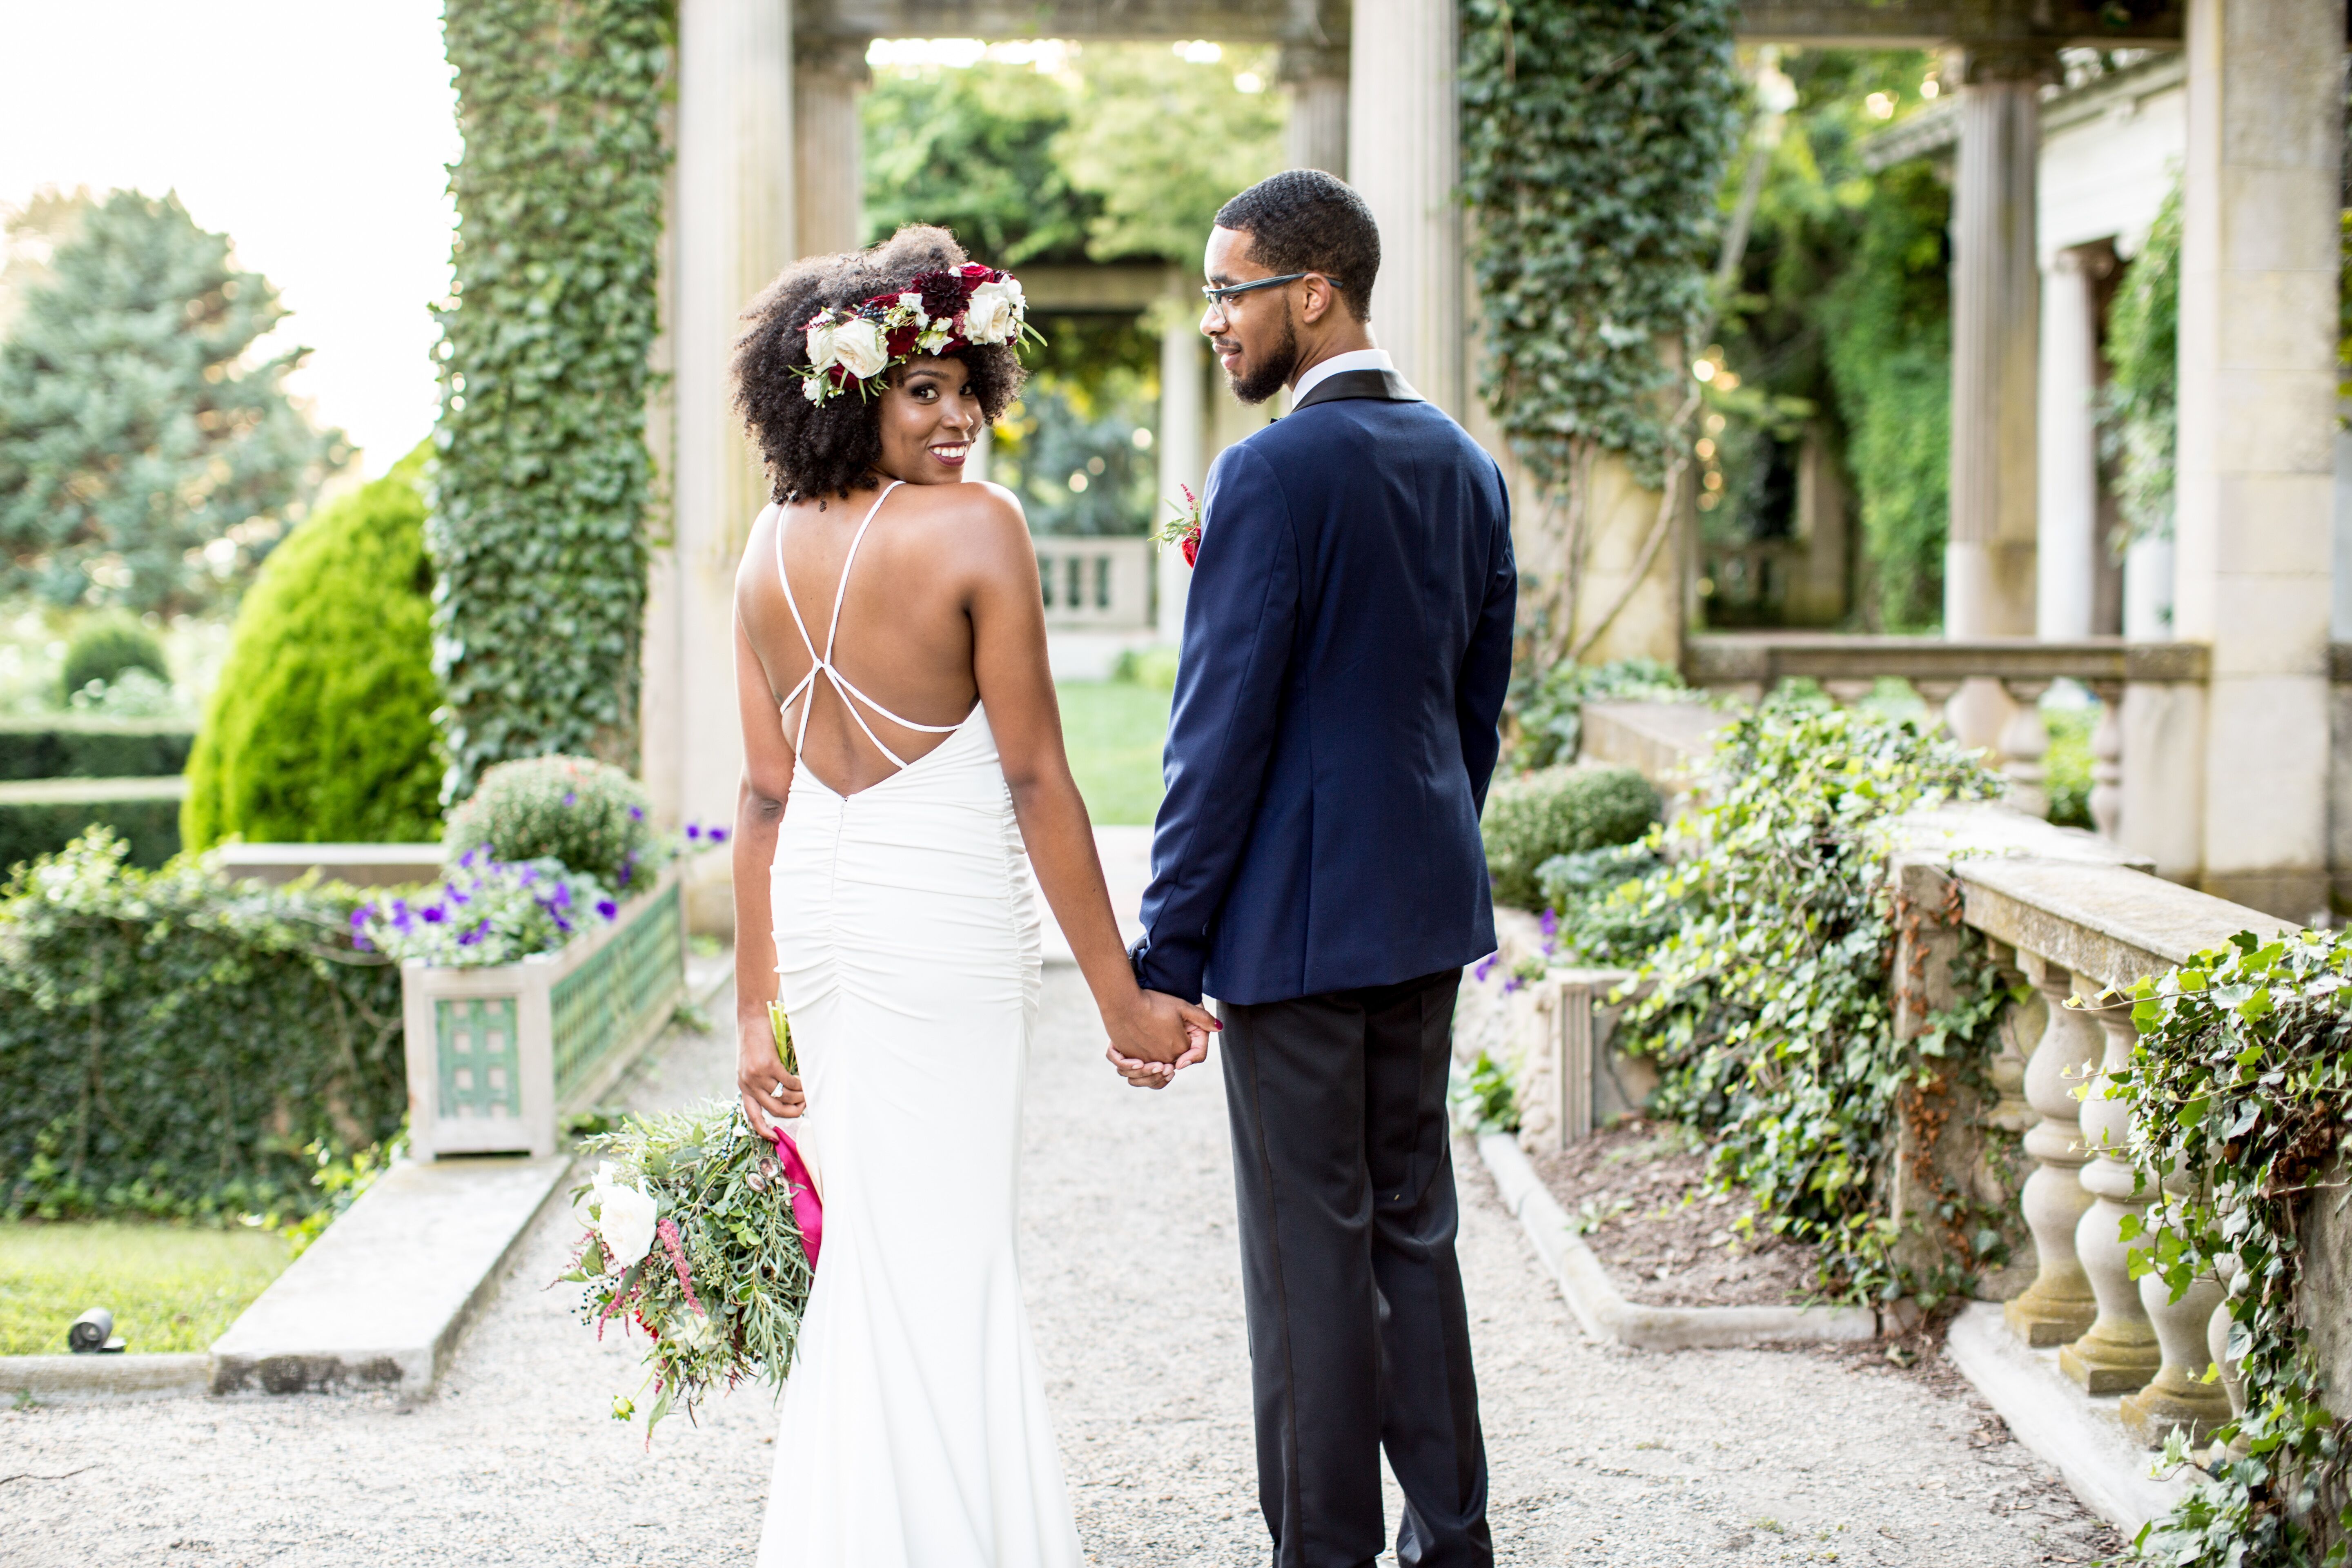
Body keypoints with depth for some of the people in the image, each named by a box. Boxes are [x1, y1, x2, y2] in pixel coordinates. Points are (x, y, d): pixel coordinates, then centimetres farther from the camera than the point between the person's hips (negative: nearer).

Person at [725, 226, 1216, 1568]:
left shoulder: (775, 545, 5)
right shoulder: (979, 528, -13)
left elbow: (765, 793, 6)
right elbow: (1035, 779, -13)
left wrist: (759, 1007, 10)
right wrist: (1120, 992, -8)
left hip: (817, 906, 7)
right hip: (947, 915, -6)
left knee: (871, 1242, 19)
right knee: (950, 1253, 3)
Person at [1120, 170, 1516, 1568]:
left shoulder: (1275, 476, -16)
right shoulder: (1464, 464, 9)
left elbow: (1222, 735, -17)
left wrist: (1165, 962, -14)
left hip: (1299, 915, -8)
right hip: (1429, 909, 8)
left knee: (1311, 1250, 0)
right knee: (1414, 1224, 16)